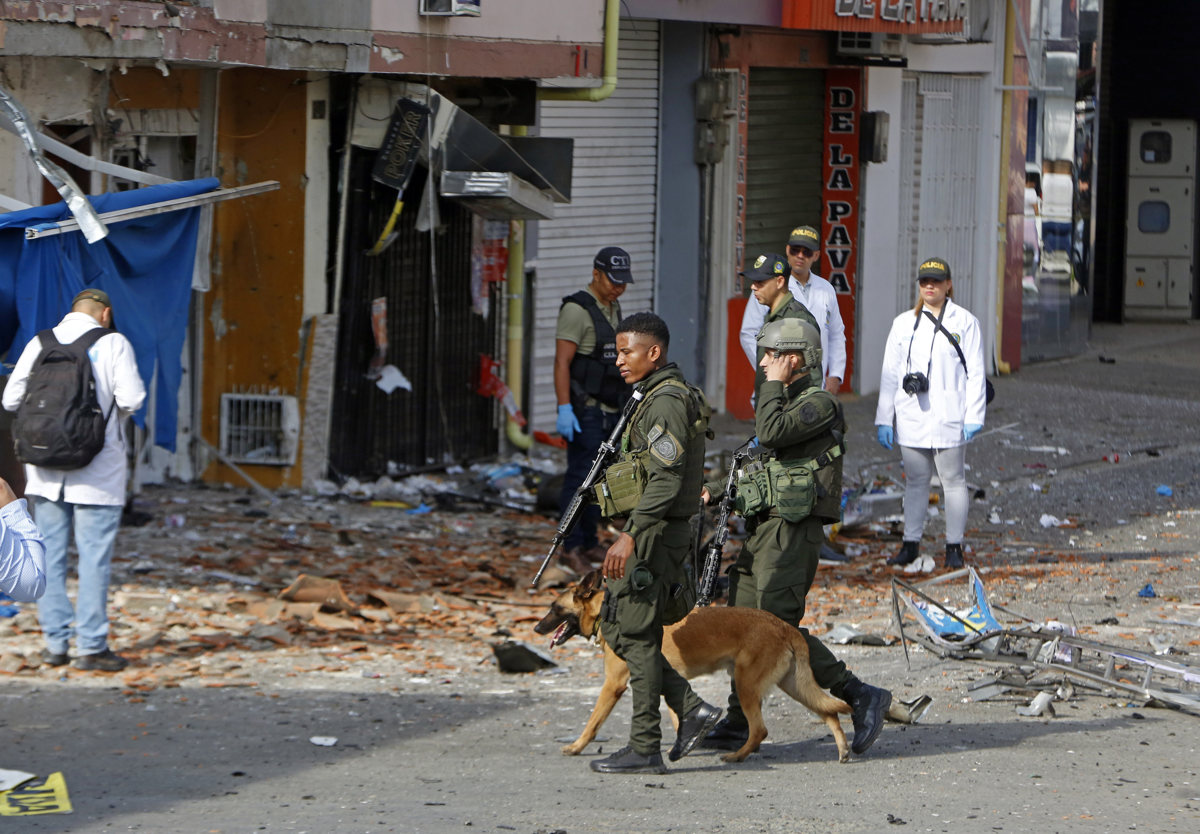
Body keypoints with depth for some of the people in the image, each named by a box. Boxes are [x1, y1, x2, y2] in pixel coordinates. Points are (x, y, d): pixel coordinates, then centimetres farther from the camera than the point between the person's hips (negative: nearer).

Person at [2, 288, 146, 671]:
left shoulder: (41, 343, 4)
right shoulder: (112, 343, -5)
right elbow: (131, 397, -13)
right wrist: (113, 415, 8)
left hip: (45, 468, 3)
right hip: (97, 468, -3)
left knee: (50, 554, 10)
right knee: (94, 557, 1)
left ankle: (55, 641, 12)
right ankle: (91, 646, 1)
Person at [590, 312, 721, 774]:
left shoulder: (666, 402, -16)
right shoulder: (658, 397, 16)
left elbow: (666, 478, -25)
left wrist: (630, 536, -31)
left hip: (653, 534, -10)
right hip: (649, 534, 10)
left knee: (636, 636, -6)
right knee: (617, 629, 13)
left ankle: (645, 749, -2)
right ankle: (691, 709, 11)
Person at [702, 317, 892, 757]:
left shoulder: (819, 403, -9)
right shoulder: (784, 402, 20)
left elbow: (772, 433, -25)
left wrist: (773, 385, -12)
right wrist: (717, 490, 15)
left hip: (792, 531, -10)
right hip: (763, 527, 10)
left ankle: (861, 696, -9)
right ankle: (738, 723, 12)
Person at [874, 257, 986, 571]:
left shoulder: (964, 322, 2)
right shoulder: (904, 323, 10)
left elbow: (975, 373, 1)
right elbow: (890, 372, 11)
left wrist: (973, 417, -6)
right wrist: (883, 418, 5)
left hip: (949, 416, -3)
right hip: (911, 417, 3)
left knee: (953, 480, 1)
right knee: (915, 481, 7)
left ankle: (954, 546, 6)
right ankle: (910, 545, 12)